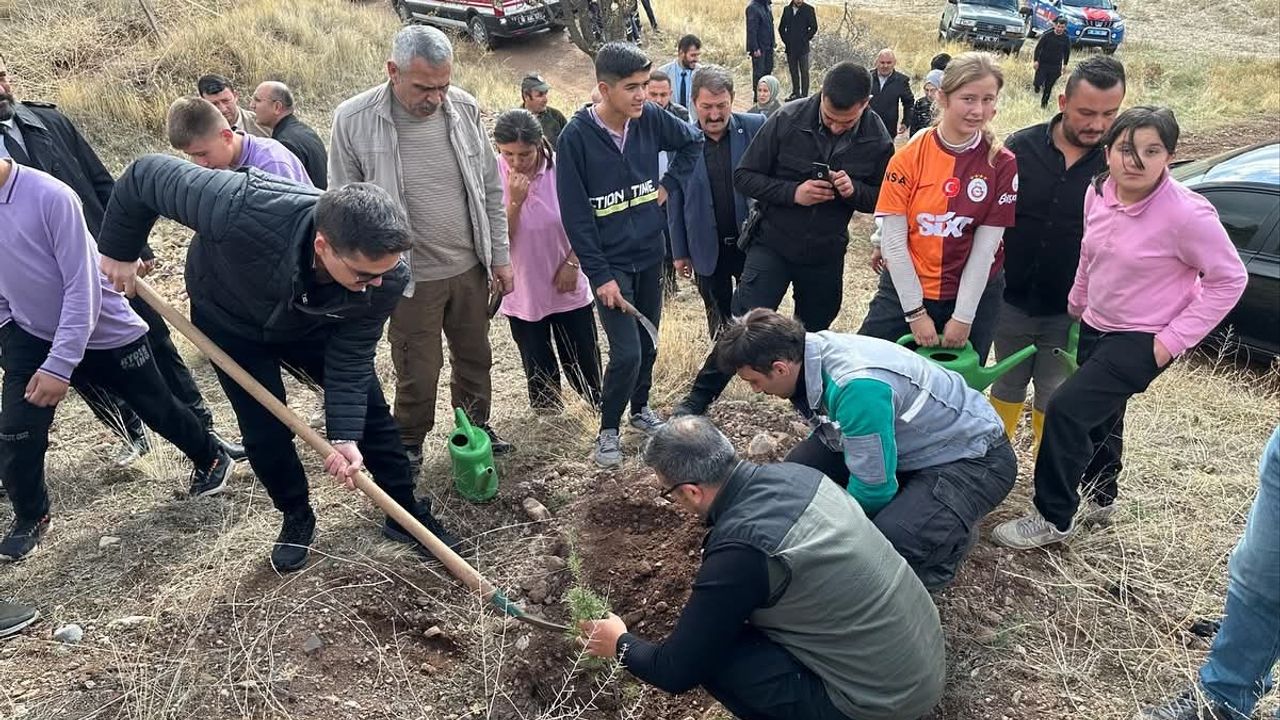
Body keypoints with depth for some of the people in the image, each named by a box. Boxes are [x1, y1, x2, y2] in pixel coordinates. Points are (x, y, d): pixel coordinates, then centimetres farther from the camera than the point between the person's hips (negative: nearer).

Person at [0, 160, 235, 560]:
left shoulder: (50, 197, -27)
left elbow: (82, 288, -25)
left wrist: (59, 364, -25)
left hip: (105, 331, -4)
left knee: (157, 408, 11)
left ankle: (211, 460, 39)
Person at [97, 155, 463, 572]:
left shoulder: (386, 279, -36)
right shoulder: (243, 210, -47)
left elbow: (350, 357, -24)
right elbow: (146, 174, -30)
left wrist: (344, 435, -33)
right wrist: (119, 251, -15)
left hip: (311, 326, 2)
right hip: (229, 319, -2)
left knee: (369, 410, 1)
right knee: (265, 431, -2)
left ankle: (407, 515, 20)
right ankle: (297, 519, 26)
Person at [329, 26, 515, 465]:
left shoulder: (465, 108, -5)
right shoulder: (354, 120, -15)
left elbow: (490, 190, 4)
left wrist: (500, 257, 6)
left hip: (470, 267, 4)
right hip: (409, 276, -3)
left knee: (475, 358, 20)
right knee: (418, 372, 10)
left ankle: (476, 427, 44)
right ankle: (409, 444, 36)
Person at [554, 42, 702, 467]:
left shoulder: (650, 118, -5)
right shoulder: (577, 136, -17)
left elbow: (693, 142, 16)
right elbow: (575, 214, -15)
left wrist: (670, 183, 2)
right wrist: (599, 275, -17)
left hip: (650, 254, 5)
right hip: (609, 261, -5)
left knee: (649, 345, 16)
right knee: (627, 353, -10)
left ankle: (640, 408, 40)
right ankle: (608, 429, 14)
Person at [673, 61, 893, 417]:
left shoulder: (877, 139, -9)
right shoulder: (788, 120, -16)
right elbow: (744, 176, -10)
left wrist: (854, 190, -21)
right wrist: (793, 192, -25)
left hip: (826, 254, 3)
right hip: (772, 244, -2)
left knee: (812, 334, 17)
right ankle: (698, 398, 5)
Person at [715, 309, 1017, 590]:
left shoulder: (857, 386, -36)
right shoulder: (815, 349, -9)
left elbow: (873, 486, -26)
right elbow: (828, 435, 10)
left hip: (974, 458, -8)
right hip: (915, 441, 8)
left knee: (889, 541, -32)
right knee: (802, 465, -8)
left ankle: (954, 537, 3)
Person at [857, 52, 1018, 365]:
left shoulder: (1002, 165, -8)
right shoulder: (909, 157, -9)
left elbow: (985, 248, -9)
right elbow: (893, 240, -9)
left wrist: (963, 317, -10)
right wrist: (915, 312, -10)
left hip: (973, 293, 0)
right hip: (904, 288, 0)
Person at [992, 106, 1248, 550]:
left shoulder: (1187, 214, -24)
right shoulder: (1098, 193, -6)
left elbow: (1229, 279, -16)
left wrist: (1174, 339, -18)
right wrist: (1076, 304, 20)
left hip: (1144, 339, -7)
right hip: (1096, 326, 7)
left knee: (1067, 410, -15)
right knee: (1100, 418, 21)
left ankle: (1053, 519, 0)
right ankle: (1101, 494, 46)